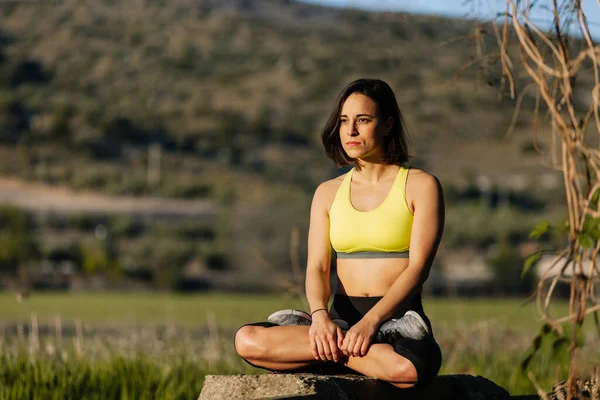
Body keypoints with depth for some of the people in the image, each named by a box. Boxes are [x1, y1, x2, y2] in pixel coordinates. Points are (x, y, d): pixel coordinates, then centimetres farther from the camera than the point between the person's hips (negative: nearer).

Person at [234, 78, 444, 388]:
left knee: (409, 368, -42)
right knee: (247, 341, -23)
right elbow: (317, 267, 5)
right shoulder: (328, 193, 15)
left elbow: (418, 267, -8)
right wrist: (320, 316, -18)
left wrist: (371, 322, -22)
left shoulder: (420, 186, 3)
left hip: (397, 318, -3)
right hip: (341, 316, 3)